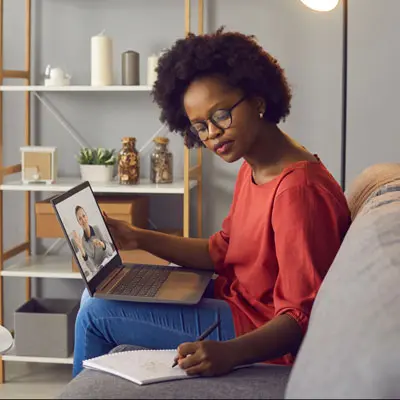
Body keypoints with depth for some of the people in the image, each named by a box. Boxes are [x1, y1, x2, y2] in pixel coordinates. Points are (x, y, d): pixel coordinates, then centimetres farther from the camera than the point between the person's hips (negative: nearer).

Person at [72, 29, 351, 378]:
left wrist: (230, 352, -43)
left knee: (96, 314, -7)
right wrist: (138, 238, 2)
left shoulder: (298, 189, -27)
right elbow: (221, 252, 10)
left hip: (265, 335, -10)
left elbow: (302, 317, -28)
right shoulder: (252, 169, 4)